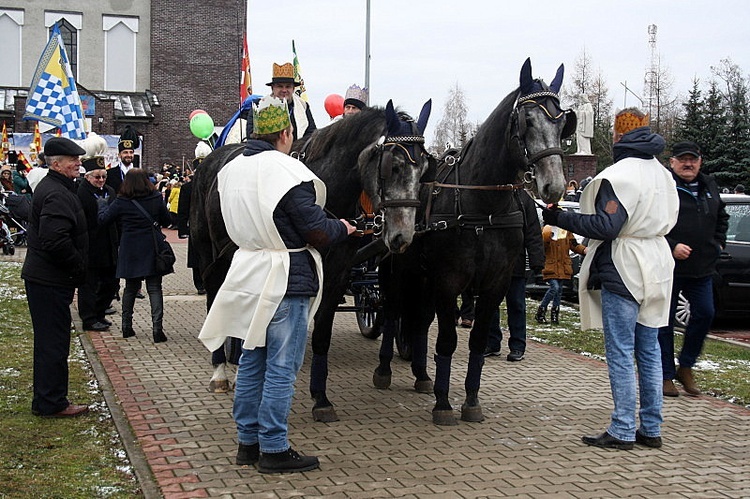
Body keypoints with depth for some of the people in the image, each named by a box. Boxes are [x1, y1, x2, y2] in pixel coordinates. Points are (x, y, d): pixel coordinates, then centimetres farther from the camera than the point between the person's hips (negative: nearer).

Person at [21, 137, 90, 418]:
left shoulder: (51, 187, 16)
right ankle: (51, 403, 6)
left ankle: (46, 401, 27)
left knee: (49, 341, 17)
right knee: (54, 342, -3)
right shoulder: (57, 194, -19)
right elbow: (56, 241, -29)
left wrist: (76, 269, 17)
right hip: (51, 281, -11)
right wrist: (78, 269, -16)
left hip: (42, 277, 11)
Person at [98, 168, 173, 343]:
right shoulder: (156, 198, -4)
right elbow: (166, 221, 6)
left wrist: (102, 204, 19)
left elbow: (103, 219, 1)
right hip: (151, 250, -1)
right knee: (154, 288, 1)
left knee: (131, 288, 15)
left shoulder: (121, 202, -6)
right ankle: (157, 327, -9)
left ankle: (126, 326, 21)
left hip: (130, 252, 1)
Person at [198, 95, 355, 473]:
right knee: (281, 367, 0)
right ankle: (273, 449, 8)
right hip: (285, 279, -8)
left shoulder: (231, 169, 8)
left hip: (247, 275, 8)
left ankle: (248, 442, 25)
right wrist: (343, 227, 2)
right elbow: (316, 231, -16)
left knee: (251, 360, 16)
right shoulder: (288, 173, -17)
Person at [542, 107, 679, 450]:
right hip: (656, 269, 8)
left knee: (620, 352, -2)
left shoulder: (618, 175, -15)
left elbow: (606, 227, -21)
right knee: (649, 350, 13)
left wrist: (558, 219, -15)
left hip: (622, 270, -8)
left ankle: (622, 431, 2)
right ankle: (651, 428, 19)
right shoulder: (663, 174, 12)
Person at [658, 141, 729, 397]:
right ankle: (666, 376, 13)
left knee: (704, 314, 5)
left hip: (702, 269, 6)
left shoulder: (709, 186, 13)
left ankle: (685, 367, 23)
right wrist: (671, 246, -20)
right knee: (665, 322, 2)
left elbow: (722, 217, 29)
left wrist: (718, 242, 15)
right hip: (669, 268, -6)